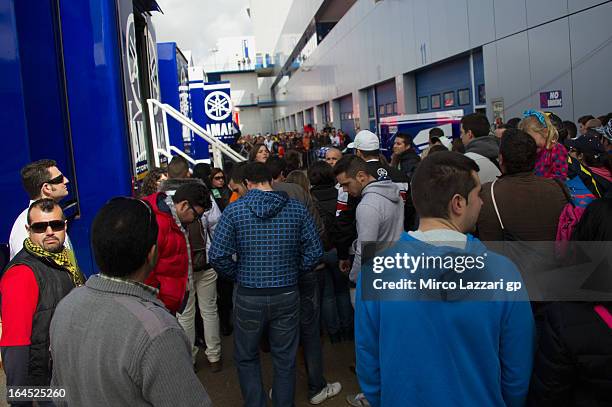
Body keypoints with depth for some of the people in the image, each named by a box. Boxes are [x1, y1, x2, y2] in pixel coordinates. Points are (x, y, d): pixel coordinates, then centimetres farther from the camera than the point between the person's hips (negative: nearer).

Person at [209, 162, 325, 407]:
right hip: (287, 295, 2)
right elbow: (314, 251, -3)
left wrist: (238, 275, 5)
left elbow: (218, 255, -11)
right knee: (285, 360, 17)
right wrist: (293, 273, 11)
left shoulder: (234, 210, -7)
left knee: (246, 358, 19)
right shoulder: (297, 209, -3)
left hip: (248, 296, -1)